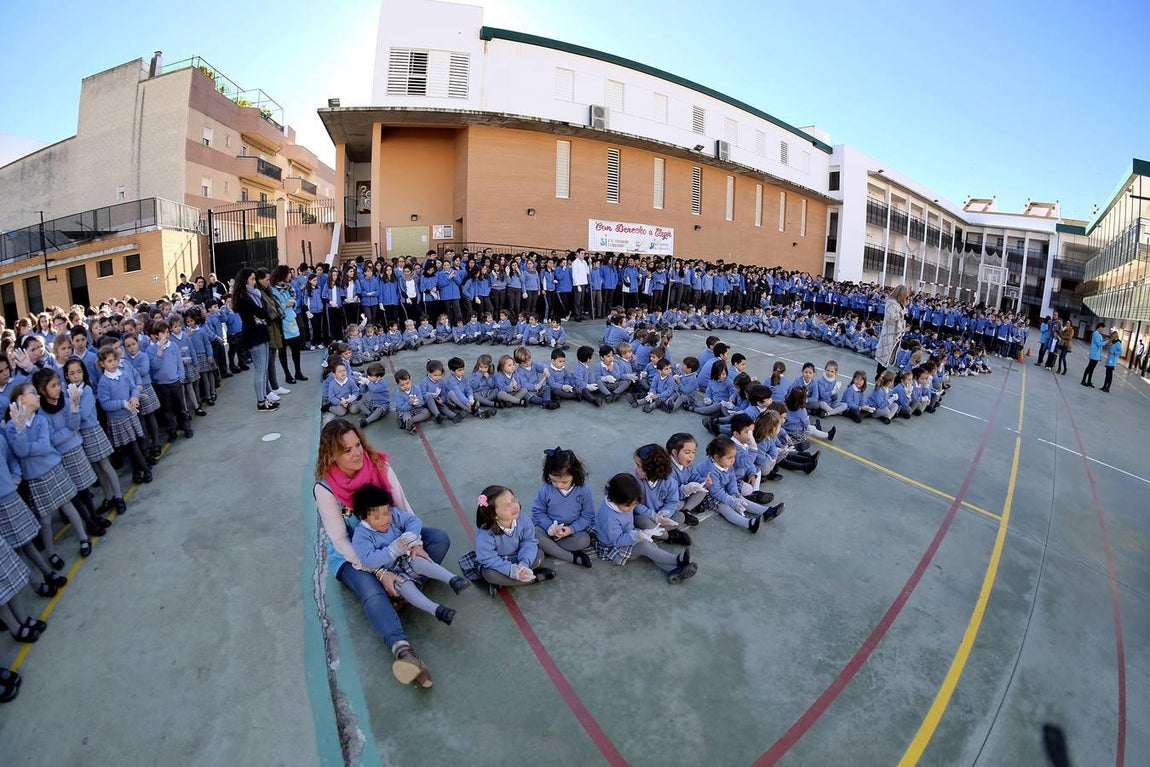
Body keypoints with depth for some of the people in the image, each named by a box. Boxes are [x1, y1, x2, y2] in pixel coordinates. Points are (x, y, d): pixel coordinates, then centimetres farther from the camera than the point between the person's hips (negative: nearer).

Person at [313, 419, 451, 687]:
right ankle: (403, 650, -53)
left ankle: (405, 587, -26)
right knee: (372, 592, -34)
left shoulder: (379, 465, -12)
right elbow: (341, 541, -20)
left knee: (440, 539, -16)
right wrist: (380, 572, -27)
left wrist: (414, 543, -24)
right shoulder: (324, 489, -20)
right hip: (353, 555, -4)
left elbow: (404, 507, -8)